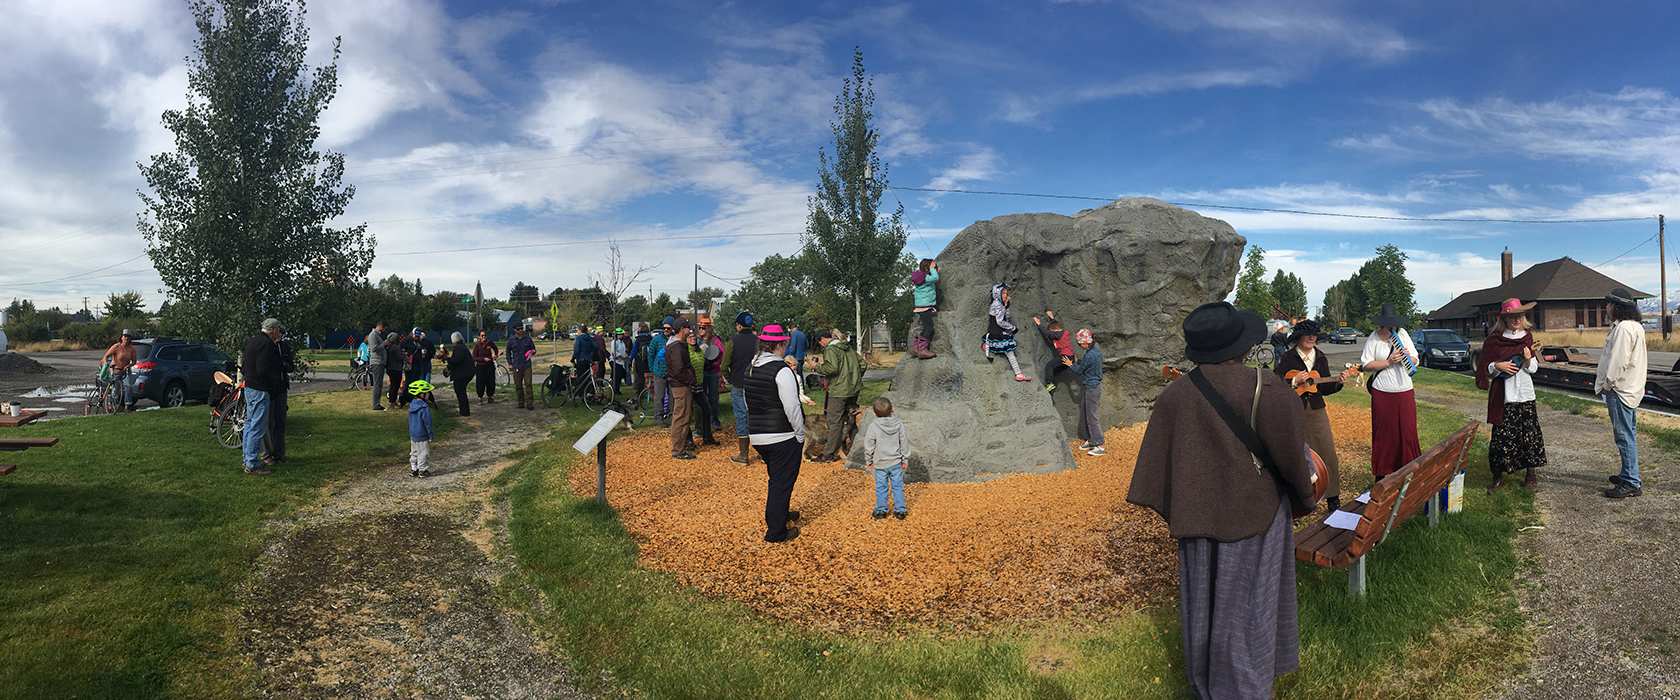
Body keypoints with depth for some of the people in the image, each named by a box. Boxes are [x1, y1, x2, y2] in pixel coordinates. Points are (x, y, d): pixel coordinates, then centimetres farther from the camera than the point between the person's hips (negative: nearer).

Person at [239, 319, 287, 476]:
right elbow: (263, 370, -24)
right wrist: (279, 377, -9)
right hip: (260, 390, -11)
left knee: (250, 424, 18)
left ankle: (248, 459, 27)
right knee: (258, 427, -7)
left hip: (249, 387, 11)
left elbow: (243, 366, 19)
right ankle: (252, 465, -5)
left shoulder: (251, 341, 14)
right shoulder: (267, 344, -17)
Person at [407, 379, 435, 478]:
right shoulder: (424, 407, -23)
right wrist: (430, 435, -9)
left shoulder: (411, 405, 3)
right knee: (423, 453, 3)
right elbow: (427, 422, -19)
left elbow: (410, 421, 14)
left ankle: (413, 469, 25)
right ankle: (423, 470, 9)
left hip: (412, 434, 8)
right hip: (422, 436, -8)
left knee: (414, 452, 18)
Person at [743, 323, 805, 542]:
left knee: (776, 479, 26)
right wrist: (800, 435, -8)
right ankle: (776, 531, 13)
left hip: (756, 435, 8)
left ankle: (781, 514, 44)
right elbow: (792, 408, -19)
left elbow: (749, 403, 12)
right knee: (782, 482, 5)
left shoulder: (750, 370, 6)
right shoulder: (781, 370, -18)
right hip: (783, 438, -7)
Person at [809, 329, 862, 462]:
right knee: (849, 418, 19)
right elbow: (862, 364, 17)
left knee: (834, 421, -4)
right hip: (854, 389, 8)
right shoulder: (849, 348, 15)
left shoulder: (830, 349, -11)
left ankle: (829, 454, -1)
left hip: (839, 391, -8)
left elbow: (832, 368, -25)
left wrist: (817, 367, -10)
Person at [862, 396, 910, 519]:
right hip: (896, 462, 2)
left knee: (881, 487, 11)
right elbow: (905, 443, 0)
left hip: (880, 464, -2)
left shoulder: (873, 426, -15)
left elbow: (869, 445, -7)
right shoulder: (899, 424, -8)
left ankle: (881, 510, 20)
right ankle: (900, 510, 16)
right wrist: (905, 459, 11)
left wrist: (868, 461, 7)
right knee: (898, 486, 11)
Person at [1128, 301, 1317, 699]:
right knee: (1249, 604, 14)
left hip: (1200, 518, 3)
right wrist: (1304, 496, 9)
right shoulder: (1269, 390, -20)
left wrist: (1176, 510, 9)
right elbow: (1292, 455, -10)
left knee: (1204, 600, 19)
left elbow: (1157, 463, -6)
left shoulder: (1175, 396, -12)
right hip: (1257, 513, -2)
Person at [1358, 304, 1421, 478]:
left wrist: (1408, 356, -12)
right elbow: (1365, 365, -8)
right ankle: (1381, 473, 13)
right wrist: (1388, 362, -17)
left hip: (1405, 392, 3)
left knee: (1407, 432, 4)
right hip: (1382, 393, -3)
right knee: (1384, 434, 2)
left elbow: (1416, 361, 10)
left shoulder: (1402, 334, 6)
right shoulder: (1373, 339, -4)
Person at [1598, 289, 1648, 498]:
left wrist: (1607, 384, -12)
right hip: (1631, 388, 11)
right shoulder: (1635, 326, 14)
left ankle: (1631, 483, -3)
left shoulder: (1624, 328, -20)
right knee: (1629, 435, 18)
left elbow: (1618, 362, -23)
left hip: (1620, 390, -11)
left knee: (1625, 436, -6)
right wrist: (1609, 383, 17)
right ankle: (1629, 475, 28)